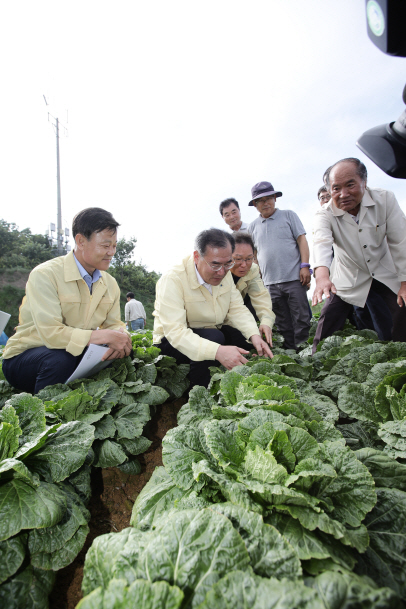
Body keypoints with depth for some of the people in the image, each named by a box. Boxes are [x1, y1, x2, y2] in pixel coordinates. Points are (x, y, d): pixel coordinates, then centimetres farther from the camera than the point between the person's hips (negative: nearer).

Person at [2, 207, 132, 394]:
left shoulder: (110, 284, 3)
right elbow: (50, 333, -29)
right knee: (60, 359, -36)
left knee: (123, 355, -17)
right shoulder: (45, 275, -20)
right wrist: (105, 336, -32)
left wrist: (120, 337, -22)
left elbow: (113, 324, 3)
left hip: (76, 355, 6)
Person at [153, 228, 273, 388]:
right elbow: (175, 331, -35)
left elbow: (237, 308, -3)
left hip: (214, 334, 7)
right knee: (214, 336, -33)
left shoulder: (224, 273, -4)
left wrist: (254, 335, -24)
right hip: (172, 343, -7)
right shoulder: (172, 280, -27)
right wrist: (217, 351, -48)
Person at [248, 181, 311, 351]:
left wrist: (305, 266, -8)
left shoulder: (288, 215, 8)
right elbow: (253, 254, 19)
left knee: (301, 318, -1)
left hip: (294, 277, -3)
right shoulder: (253, 227, 15)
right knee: (283, 322, 8)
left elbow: (301, 240, 3)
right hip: (271, 282, 3)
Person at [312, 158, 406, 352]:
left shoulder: (385, 199, -17)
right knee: (329, 317, -8)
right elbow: (321, 242, -42)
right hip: (349, 278, -1)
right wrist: (321, 274, -62)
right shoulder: (325, 215, -21)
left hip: (387, 272, 1)